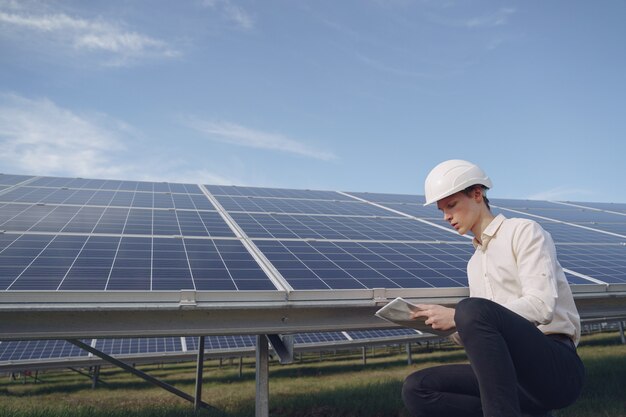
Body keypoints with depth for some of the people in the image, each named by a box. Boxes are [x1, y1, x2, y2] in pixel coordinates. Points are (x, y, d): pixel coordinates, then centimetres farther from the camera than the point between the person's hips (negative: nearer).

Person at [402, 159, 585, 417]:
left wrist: (457, 318, -18)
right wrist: (451, 328, -4)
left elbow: (540, 306, -16)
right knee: (416, 388, -10)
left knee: (471, 309, -33)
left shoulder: (523, 231, 0)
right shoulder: (475, 263, 20)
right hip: (510, 373, 7)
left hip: (557, 366, -7)